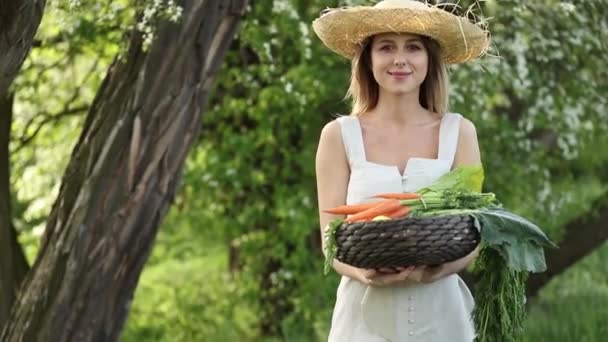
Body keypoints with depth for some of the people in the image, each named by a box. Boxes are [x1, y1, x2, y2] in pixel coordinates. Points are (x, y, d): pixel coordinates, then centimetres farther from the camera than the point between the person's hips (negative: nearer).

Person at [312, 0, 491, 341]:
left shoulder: (458, 132, 3)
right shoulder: (339, 136, 1)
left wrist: (433, 270, -21)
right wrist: (364, 273, -22)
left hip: (441, 313, 1)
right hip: (366, 315, -1)